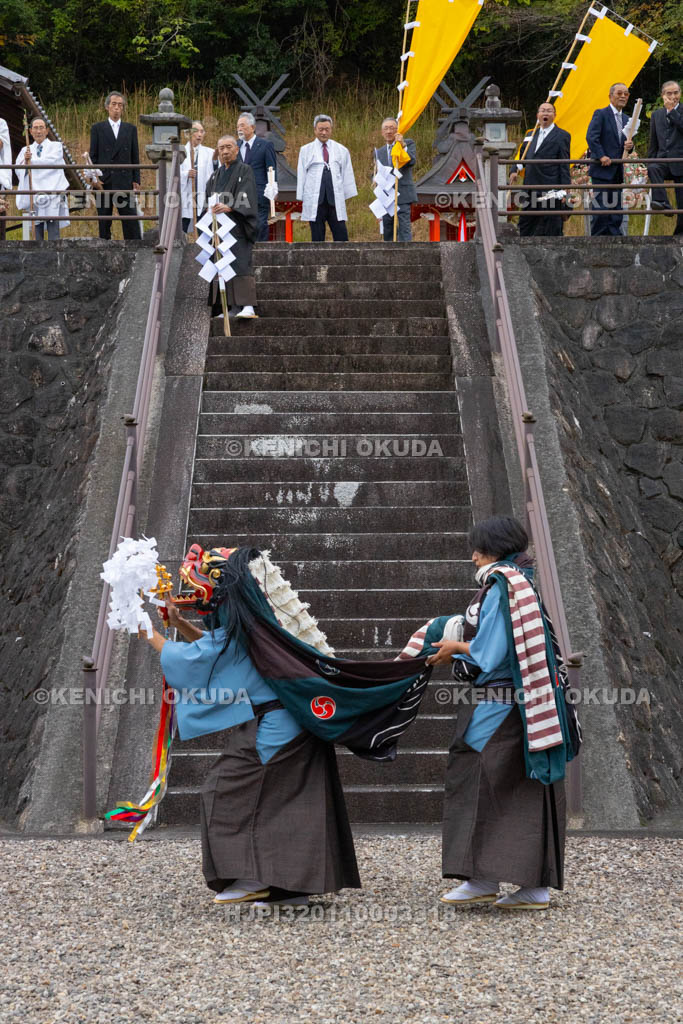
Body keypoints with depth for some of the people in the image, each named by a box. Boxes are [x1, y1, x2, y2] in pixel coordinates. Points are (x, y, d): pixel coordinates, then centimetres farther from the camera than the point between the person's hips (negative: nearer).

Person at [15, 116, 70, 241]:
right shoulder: (26, 150, 18)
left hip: (52, 196, -3)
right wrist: (25, 160, -17)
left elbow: (51, 161, -10)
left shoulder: (56, 146, 10)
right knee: (37, 234, 2)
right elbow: (18, 171, 4)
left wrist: (31, 162, -6)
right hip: (34, 196, 3)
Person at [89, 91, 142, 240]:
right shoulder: (97, 128, 7)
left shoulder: (131, 129, 12)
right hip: (104, 182, -1)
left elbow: (135, 157, 10)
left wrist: (136, 180, 3)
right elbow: (93, 156, 5)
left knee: (131, 222, -4)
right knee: (104, 222, 3)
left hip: (125, 182, 1)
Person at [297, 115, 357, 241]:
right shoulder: (305, 150, 9)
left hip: (336, 201, 1)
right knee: (317, 238, 2)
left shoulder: (342, 151, 11)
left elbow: (347, 174, 12)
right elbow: (301, 175, 7)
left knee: (341, 236, -4)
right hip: (314, 201, -1)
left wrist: (347, 196, 8)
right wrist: (301, 198, 3)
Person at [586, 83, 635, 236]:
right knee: (601, 209, -9)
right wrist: (601, 156, -23)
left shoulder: (625, 119, 17)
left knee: (616, 212, 7)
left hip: (617, 172, 7)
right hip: (602, 170, -7)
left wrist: (629, 145, -3)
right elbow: (591, 137, -15)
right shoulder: (601, 114, -5)